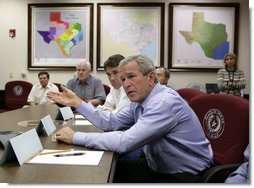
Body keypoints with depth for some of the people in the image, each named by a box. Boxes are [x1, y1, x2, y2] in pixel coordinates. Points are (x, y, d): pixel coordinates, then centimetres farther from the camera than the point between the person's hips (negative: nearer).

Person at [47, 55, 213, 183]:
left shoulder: (164, 102, -27)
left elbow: (125, 142, -32)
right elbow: (111, 122, 5)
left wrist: (76, 137, -25)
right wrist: (77, 102, 0)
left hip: (186, 175, -8)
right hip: (158, 167, 8)